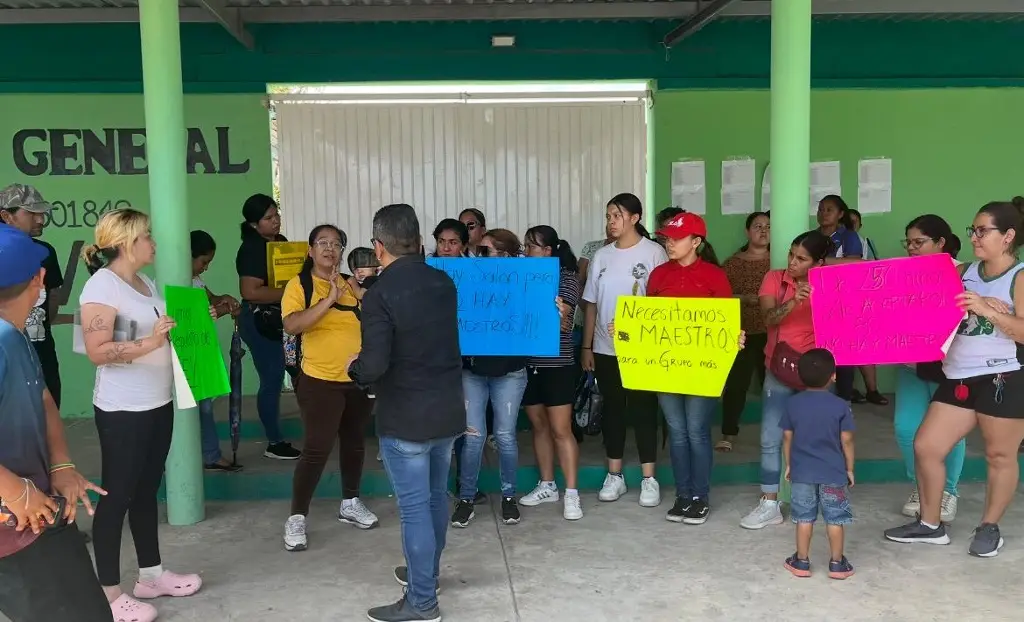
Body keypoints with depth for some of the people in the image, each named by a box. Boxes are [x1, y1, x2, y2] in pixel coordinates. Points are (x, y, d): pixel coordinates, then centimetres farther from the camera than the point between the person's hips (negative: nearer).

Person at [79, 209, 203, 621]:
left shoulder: (146, 283, 11)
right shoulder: (101, 286, -15)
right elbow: (97, 351, -22)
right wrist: (148, 343, -32)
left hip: (158, 403, 8)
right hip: (122, 410, -8)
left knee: (146, 490, 17)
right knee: (117, 495, 1)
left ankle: (151, 575, 29)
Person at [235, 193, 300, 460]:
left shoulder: (281, 241, 9)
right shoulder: (251, 249, -17)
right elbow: (250, 291, -26)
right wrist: (288, 292, -24)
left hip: (281, 318, 9)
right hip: (260, 321, -9)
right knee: (272, 379, -3)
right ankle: (275, 443, 9)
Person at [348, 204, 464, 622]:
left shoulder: (380, 294, -18)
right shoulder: (444, 282, 2)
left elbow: (374, 365, -25)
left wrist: (354, 369, -1)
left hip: (405, 419, -7)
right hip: (448, 411, 7)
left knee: (414, 508, 3)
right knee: (436, 497, 21)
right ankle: (427, 573, 39)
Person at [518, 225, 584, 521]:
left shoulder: (567, 278, -6)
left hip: (557, 365, -6)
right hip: (527, 363, 6)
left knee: (561, 430, -3)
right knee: (538, 426, 13)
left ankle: (572, 493, 3)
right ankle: (547, 485, 25)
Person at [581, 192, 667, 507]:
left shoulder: (654, 252, -5)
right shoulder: (601, 256, 9)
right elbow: (591, 305, 11)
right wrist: (586, 346, 9)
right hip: (606, 348, 4)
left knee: (643, 410, 2)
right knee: (612, 409, 10)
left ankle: (649, 479, 11)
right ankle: (614, 476, 21)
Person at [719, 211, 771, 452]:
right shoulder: (733, 262, 4)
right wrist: (744, 298, -14)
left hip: (771, 332, 1)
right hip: (741, 332, -1)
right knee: (735, 382, -1)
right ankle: (728, 434, 7)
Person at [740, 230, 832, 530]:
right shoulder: (774, 278, -1)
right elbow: (769, 318, -17)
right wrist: (793, 303, -33)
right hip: (779, 370, 1)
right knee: (770, 439, 1)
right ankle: (769, 505, 10)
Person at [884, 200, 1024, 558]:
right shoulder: (963, 273, 9)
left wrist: (987, 309, -26)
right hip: (959, 377, 6)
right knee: (926, 447, 5)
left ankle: (990, 528, 28)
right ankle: (930, 525, 20)